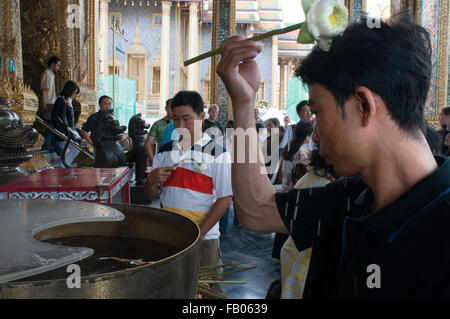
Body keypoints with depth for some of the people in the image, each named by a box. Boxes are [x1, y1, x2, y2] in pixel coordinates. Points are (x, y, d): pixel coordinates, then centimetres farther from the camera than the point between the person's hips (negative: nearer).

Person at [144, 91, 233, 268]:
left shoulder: (217, 153, -7)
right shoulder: (165, 152, 8)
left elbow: (225, 198, -10)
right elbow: (151, 193, 12)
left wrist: (199, 233, -16)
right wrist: (152, 179, -11)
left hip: (203, 239, -4)